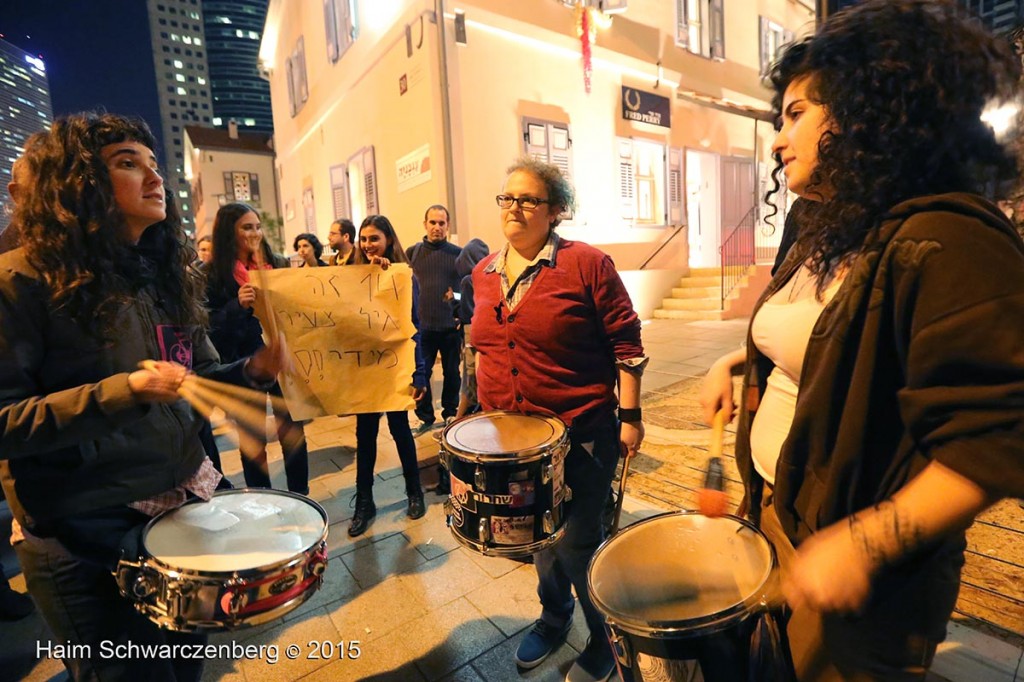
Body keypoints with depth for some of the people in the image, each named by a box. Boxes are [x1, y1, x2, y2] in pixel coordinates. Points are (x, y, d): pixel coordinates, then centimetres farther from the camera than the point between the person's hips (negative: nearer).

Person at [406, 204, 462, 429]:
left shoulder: (457, 253, 2)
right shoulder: (412, 253, 3)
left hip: (451, 326, 0)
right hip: (422, 325, 0)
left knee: (452, 372, 11)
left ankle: (450, 413, 27)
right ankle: (425, 416, 21)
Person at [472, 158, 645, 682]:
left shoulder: (586, 263, -11)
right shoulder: (484, 272, 6)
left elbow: (625, 343, -9)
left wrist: (630, 415, -10)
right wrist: (479, 411, 15)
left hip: (581, 434, -5)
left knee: (578, 544, 5)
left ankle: (606, 639, 36)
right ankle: (553, 616, 49)